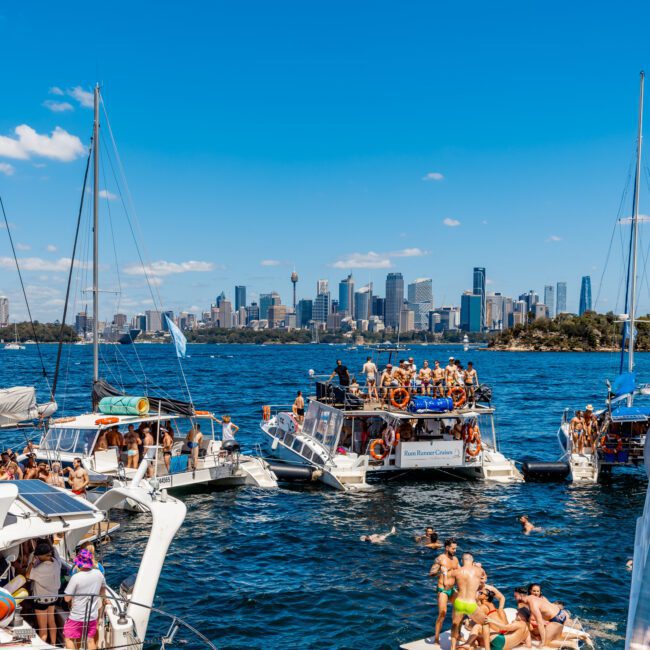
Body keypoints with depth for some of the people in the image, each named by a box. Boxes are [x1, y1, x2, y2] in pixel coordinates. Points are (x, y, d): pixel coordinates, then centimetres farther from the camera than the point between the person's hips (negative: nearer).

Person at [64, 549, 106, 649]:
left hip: (77, 616, -5)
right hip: (92, 616, 5)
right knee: (90, 640, 17)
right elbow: (103, 594, 8)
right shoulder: (99, 574, -7)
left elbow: (67, 598, -17)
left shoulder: (76, 577, -22)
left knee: (69, 638, 13)